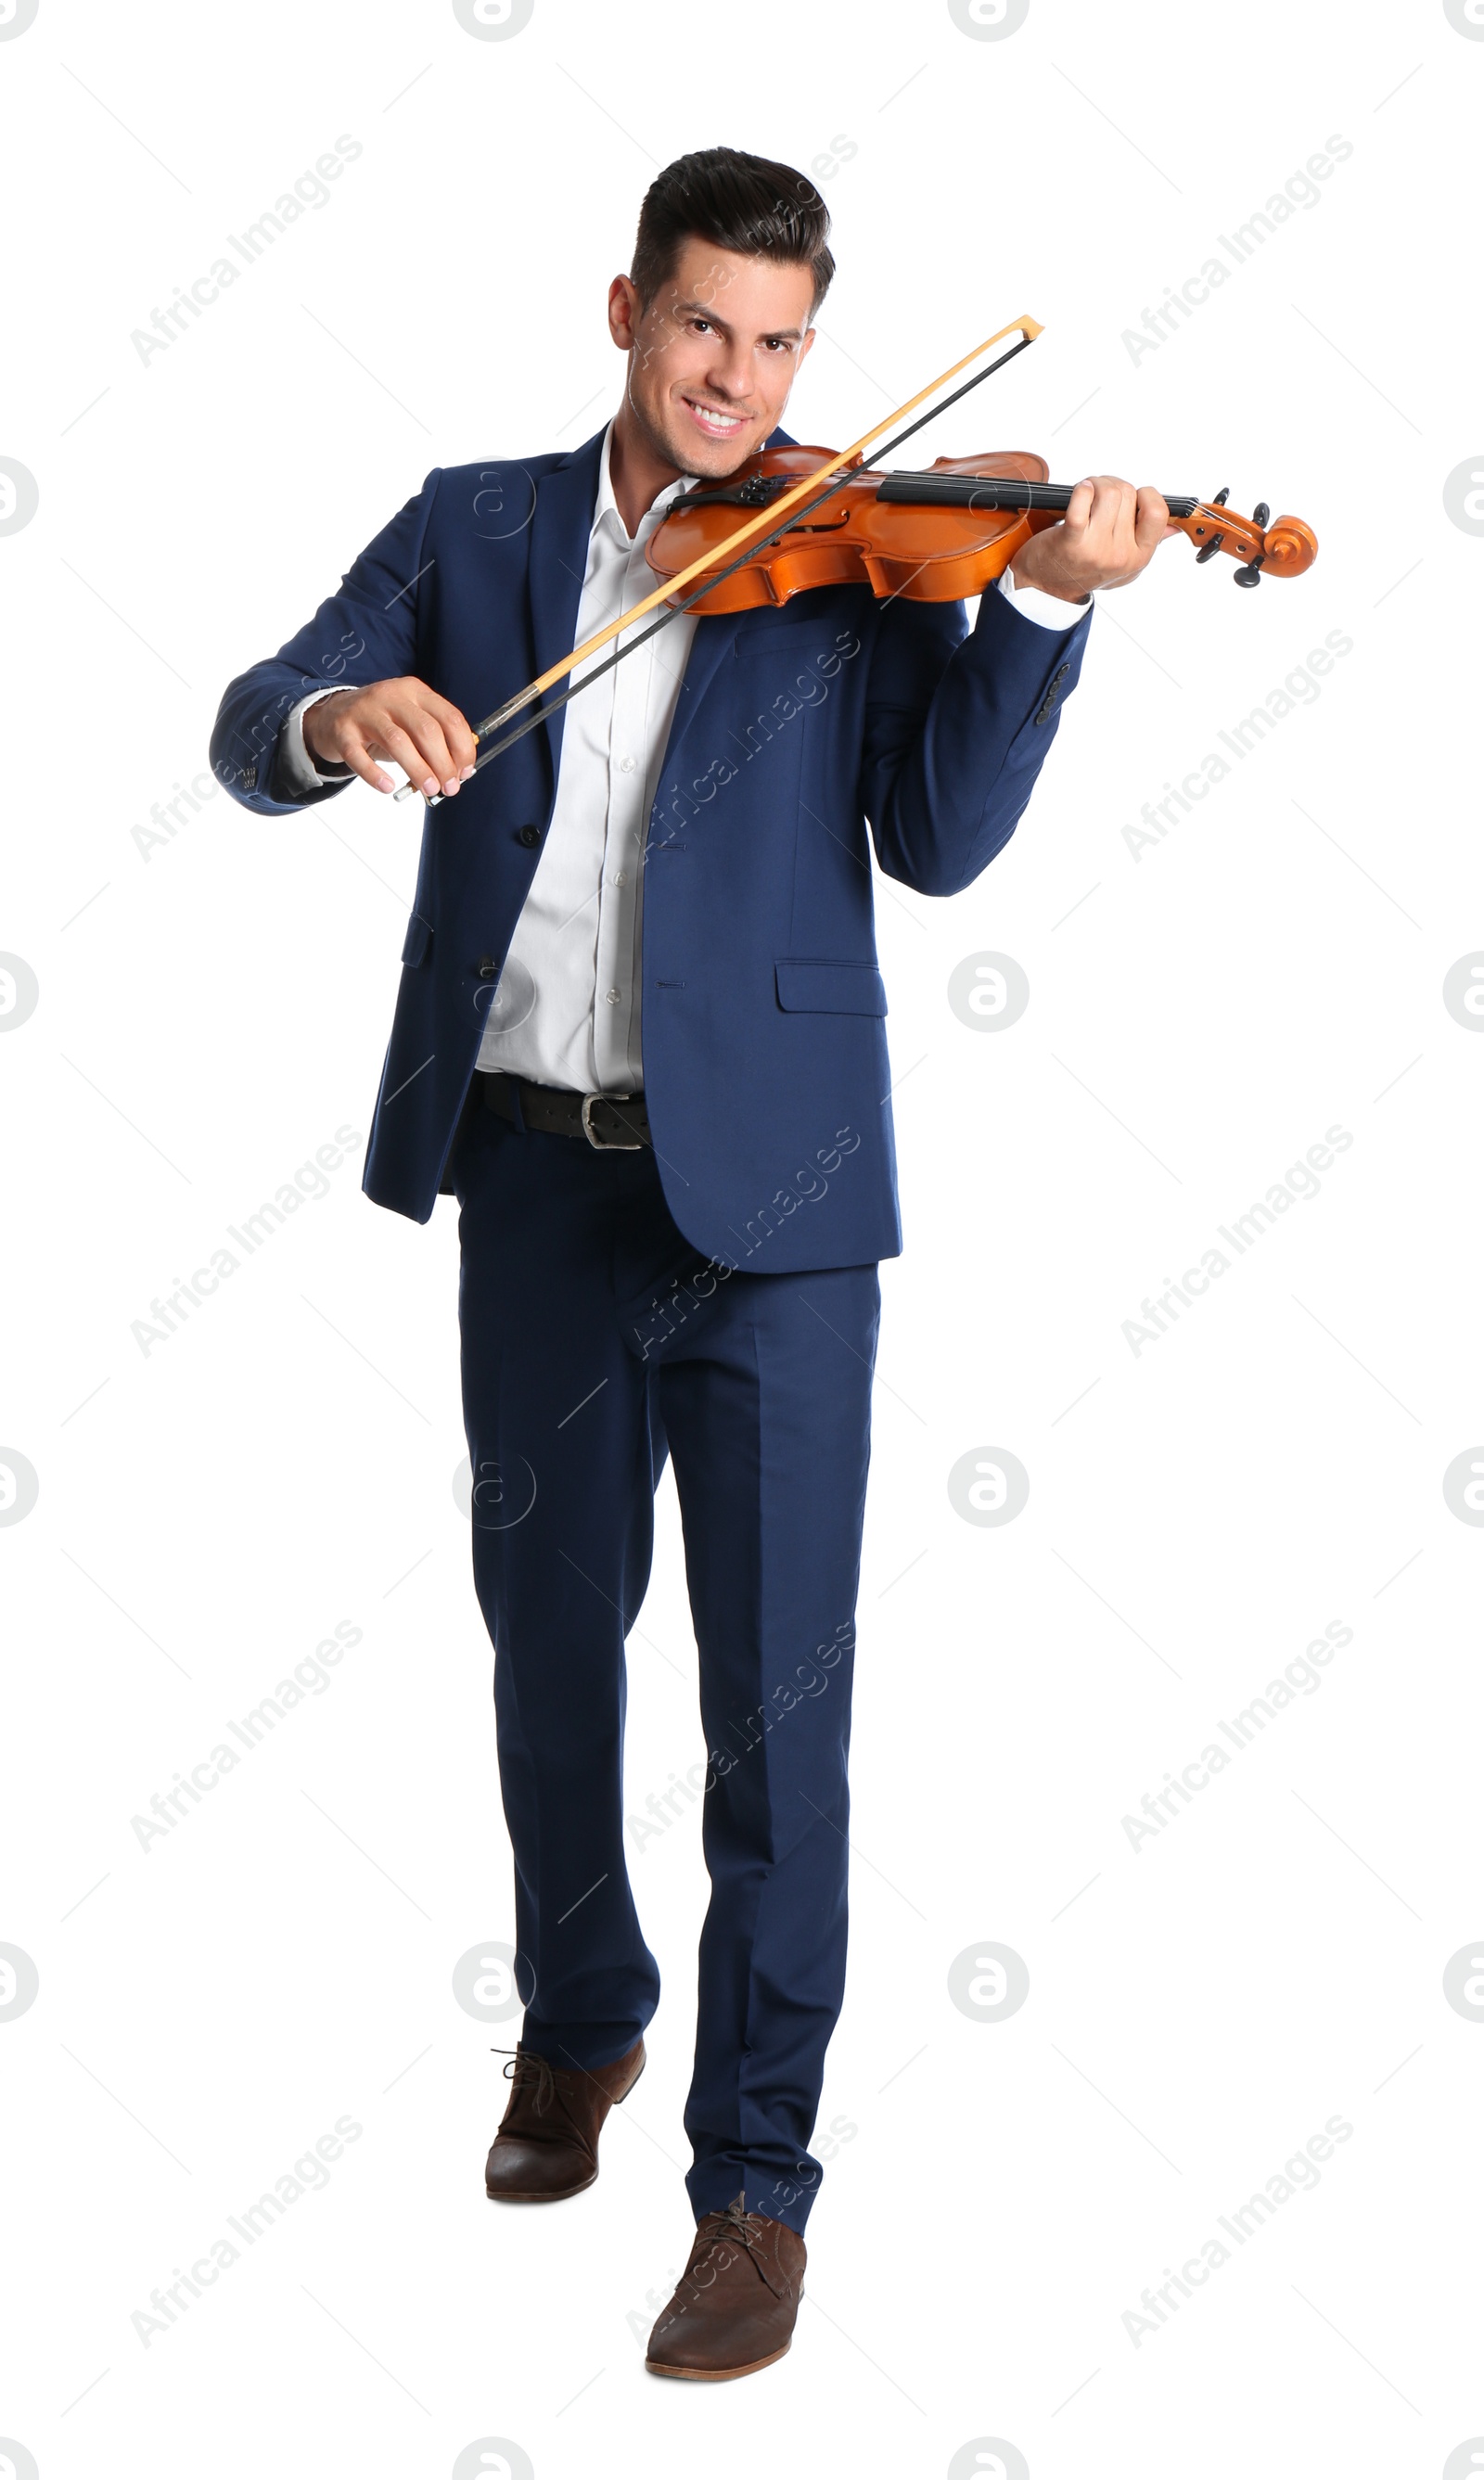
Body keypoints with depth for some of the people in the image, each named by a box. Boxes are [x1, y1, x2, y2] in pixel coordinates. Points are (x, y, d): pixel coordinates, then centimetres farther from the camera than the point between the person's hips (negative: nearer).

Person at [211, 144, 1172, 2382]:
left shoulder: (859, 554, 3)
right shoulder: (476, 528, 9)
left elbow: (940, 838, -8)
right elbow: (249, 734, 0)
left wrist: (1044, 601, -20)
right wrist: (340, 711, -24)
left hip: (768, 1189, -2)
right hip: (536, 1177, 3)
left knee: (781, 1690, -3)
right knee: (549, 1631, 17)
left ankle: (757, 2177, 8)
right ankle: (580, 2020, 40)